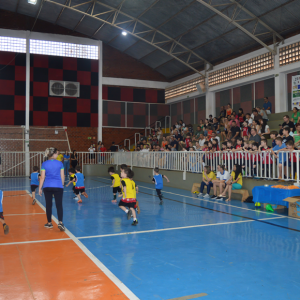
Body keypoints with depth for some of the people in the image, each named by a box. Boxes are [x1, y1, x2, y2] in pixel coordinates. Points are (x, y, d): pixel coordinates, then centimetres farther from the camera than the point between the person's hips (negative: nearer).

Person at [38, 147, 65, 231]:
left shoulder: (44, 164, 0)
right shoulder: (60, 163, 1)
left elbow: (42, 177, -1)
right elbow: (62, 176, 5)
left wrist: (40, 188, 6)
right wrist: (62, 185, 19)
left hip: (47, 187, 1)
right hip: (58, 187, -1)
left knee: (48, 205, 10)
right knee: (59, 205, -1)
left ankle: (49, 223, 20)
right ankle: (60, 222, -15)